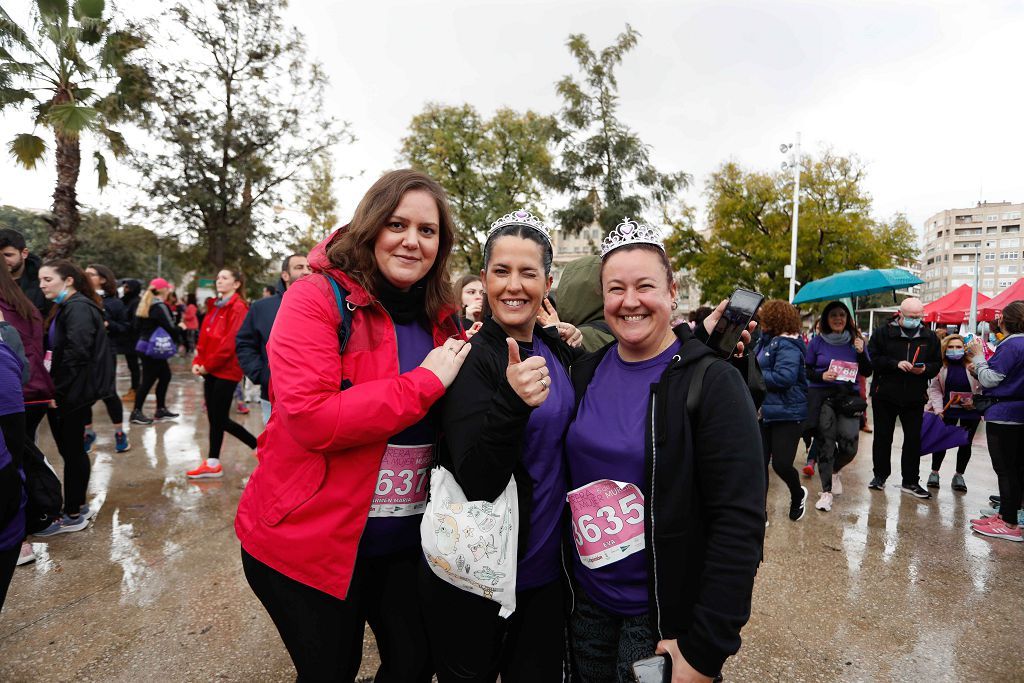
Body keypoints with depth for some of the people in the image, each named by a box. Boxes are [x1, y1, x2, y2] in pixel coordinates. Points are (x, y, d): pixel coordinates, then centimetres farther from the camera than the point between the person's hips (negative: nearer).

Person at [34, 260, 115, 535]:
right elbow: (57, 348, 16)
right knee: (71, 449, 15)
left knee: (71, 450, 1)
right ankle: (78, 507, 26)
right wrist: (53, 386, 5)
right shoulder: (64, 307, 16)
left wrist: (57, 388, -17)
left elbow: (76, 353, -23)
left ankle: (73, 515, 13)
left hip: (74, 392, -9)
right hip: (68, 391, 9)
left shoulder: (79, 308, -15)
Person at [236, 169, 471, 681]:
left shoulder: (441, 317, 2)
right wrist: (426, 382, -24)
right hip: (308, 542, -5)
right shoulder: (317, 298, -15)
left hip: (404, 542, 5)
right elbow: (310, 418, -27)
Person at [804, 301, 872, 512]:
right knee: (825, 442, -4)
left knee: (849, 445, -6)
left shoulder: (855, 340, 7)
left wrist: (861, 353, -8)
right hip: (821, 397, -2)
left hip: (849, 397, 2)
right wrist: (821, 376, -14)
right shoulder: (817, 341, 2)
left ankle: (834, 471, 28)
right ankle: (826, 490, 7)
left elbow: (867, 372, 7)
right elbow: (805, 369, 4)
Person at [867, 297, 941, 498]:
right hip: (885, 395, -2)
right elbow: (873, 359, -8)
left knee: (913, 439, 6)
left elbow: (937, 363, 8)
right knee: (882, 438, 9)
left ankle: (910, 481, 18)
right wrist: (895, 363, -20)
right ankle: (880, 475, 23)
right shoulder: (883, 333, -4)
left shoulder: (929, 337, 6)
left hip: (914, 398, 2)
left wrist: (925, 369, -12)